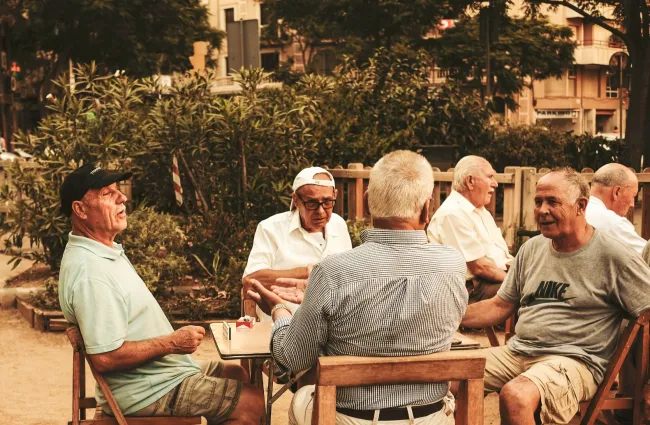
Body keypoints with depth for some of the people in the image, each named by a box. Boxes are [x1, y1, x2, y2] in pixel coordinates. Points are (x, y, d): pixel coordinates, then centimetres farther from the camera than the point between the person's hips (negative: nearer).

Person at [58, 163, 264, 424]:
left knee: (237, 375, 22)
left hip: (164, 371, 11)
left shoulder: (107, 251, 8)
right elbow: (105, 357, -31)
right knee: (251, 402, -9)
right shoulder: (89, 271, -27)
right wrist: (173, 343, -21)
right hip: (147, 392, -10)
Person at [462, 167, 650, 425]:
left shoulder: (613, 256, -5)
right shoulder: (532, 249, 13)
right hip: (517, 352, 6)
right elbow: (500, 307, 16)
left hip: (574, 361, -6)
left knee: (515, 396, -35)